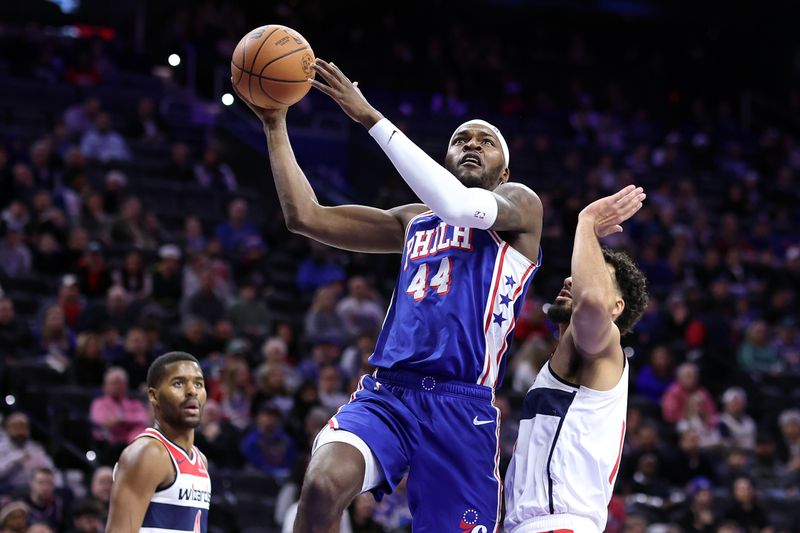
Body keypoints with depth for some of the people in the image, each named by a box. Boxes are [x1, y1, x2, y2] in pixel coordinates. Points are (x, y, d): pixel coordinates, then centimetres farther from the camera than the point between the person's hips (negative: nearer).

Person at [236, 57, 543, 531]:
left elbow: (457, 205, -14)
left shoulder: (521, 205, 8)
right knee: (323, 483, -28)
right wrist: (275, 124, 13)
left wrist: (370, 117, -14)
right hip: (386, 393, 3)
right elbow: (305, 216, 21)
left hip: (461, 407, -3)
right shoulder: (414, 222, 26)